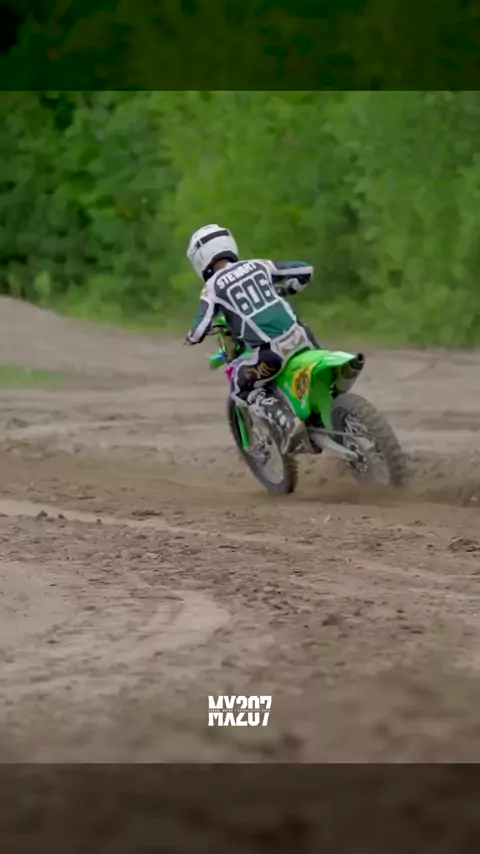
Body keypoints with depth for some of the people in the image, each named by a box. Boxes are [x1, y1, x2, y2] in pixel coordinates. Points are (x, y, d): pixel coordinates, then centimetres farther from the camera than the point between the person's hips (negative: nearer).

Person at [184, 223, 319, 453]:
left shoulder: (212, 287, 2)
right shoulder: (258, 265, 14)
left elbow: (200, 329, -6)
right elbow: (306, 270, 17)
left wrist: (192, 338, 19)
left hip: (270, 351, -5)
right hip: (297, 335, 5)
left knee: (240, 389, 17)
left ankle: (286, 422, -5)